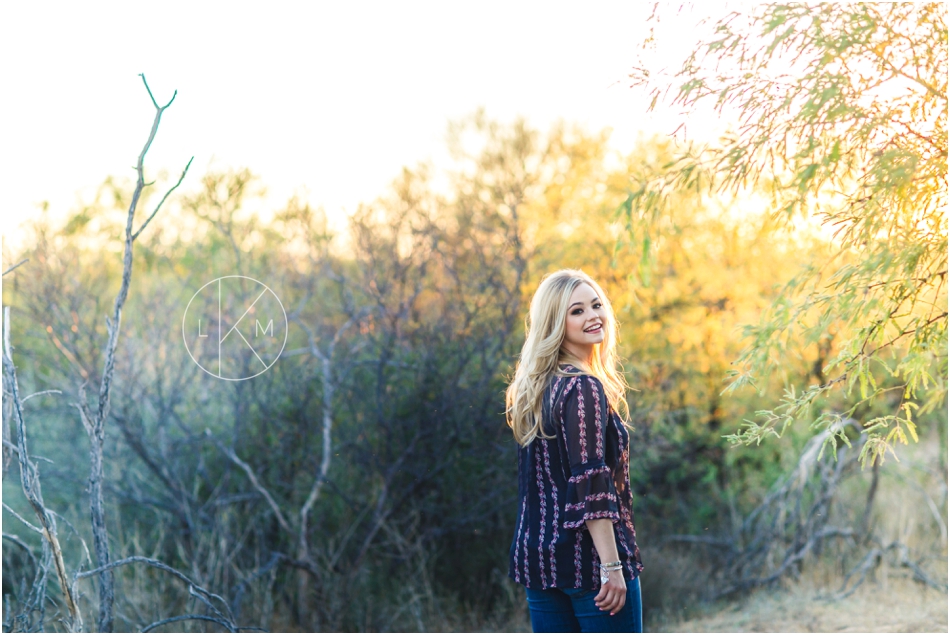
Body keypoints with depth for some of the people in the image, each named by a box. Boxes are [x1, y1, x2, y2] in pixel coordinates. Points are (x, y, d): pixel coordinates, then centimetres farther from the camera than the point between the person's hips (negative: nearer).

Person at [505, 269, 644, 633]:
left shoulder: (533, 389, 12)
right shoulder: (583, 388, -13)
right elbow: (590, 486, -20)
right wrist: (612, 566, -20)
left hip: (536, 552, 9)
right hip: (586, 559, -8)